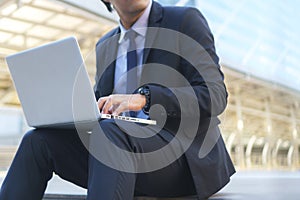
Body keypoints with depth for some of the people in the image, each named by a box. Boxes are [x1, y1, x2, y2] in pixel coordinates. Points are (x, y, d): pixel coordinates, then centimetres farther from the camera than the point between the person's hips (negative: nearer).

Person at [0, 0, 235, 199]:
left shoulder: (187, 20, 1)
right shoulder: (105, 47, 19)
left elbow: (215, 95, -10)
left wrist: (145, 97, -24)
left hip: (187, 157, -5)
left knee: (109, 132, -34)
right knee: (39, 140, -14)